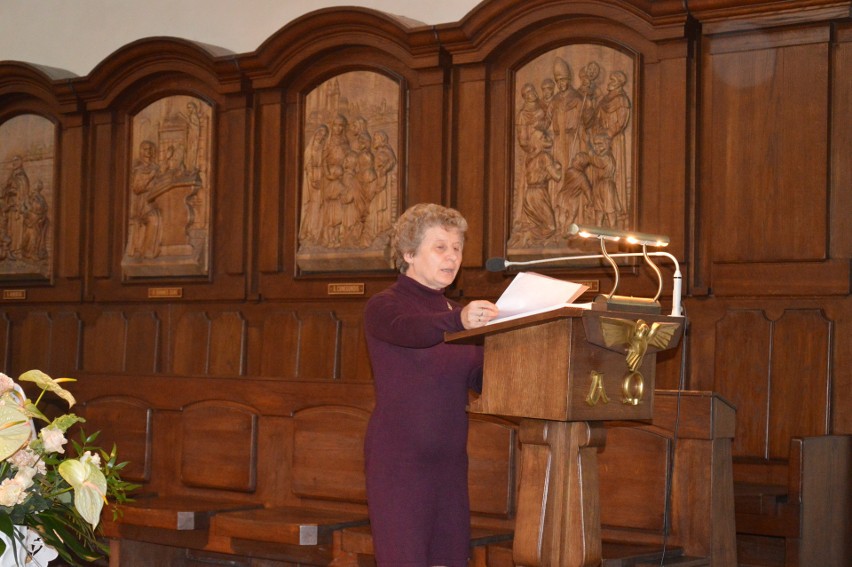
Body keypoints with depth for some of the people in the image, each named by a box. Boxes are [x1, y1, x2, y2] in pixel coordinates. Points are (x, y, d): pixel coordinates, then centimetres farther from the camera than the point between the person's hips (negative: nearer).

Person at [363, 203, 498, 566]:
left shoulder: (456, 312, 18)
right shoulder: (384, 306, -1)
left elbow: (481, 380, 6)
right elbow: (406, 330, -25)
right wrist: (457, 321, -44)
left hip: (449, 459, 6)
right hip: (398, 460, -6)